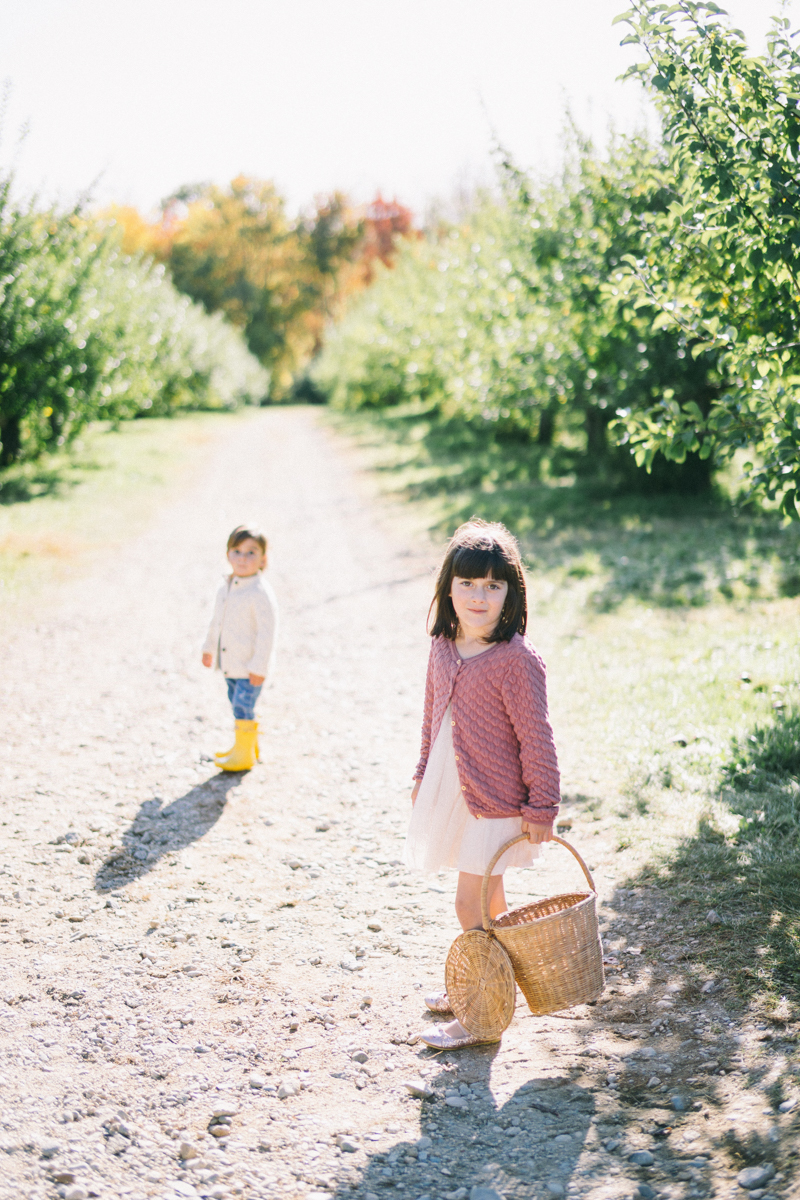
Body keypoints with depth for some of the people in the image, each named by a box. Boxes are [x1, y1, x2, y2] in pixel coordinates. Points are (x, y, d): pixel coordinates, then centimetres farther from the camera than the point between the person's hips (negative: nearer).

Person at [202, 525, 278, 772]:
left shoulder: (261, 594, -20)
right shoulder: (225, 589, 6)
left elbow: (267, 633, -20)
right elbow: (216, 620, 20)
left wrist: (259, 667, -20)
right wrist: (209, 647, 26)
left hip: (250, 668, -8)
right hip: (230, 663, 8)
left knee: (243, 708, -5)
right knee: (237, 705, 17)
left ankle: (244, 754, 8)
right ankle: (246, 745, 33)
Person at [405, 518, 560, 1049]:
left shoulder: (517, 660, -19)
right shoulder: (444, 647, 2)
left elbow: (536, 738, -16)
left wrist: (541, 807, -13)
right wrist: (424, 775, 21)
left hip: (495, 800, -7)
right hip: (452, 788, 7)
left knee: (475, 902, -4)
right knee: (484, 899, 20)